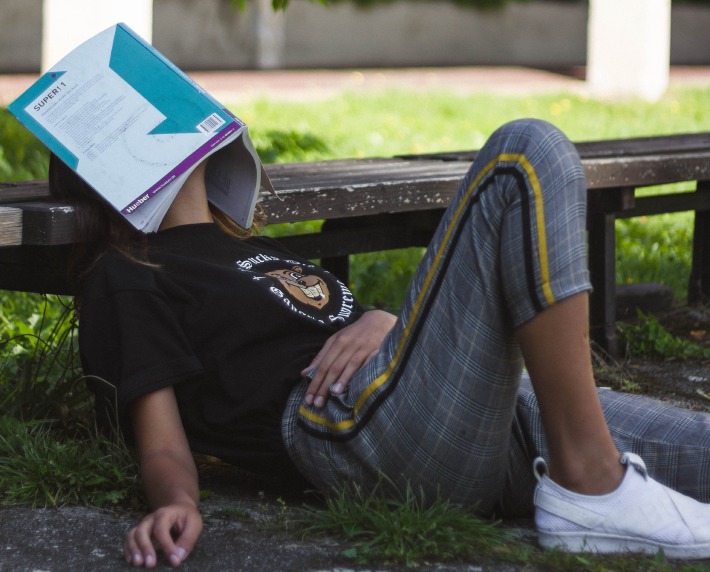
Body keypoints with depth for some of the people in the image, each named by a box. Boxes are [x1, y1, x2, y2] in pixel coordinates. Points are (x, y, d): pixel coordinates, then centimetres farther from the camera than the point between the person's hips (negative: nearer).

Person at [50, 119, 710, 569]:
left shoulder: (257, 249, 35)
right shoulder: (124, 280, 13)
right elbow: (162, 444, 1)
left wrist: (378, 320, 0)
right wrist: (177, 503, -24)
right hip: (363, 422, -7)